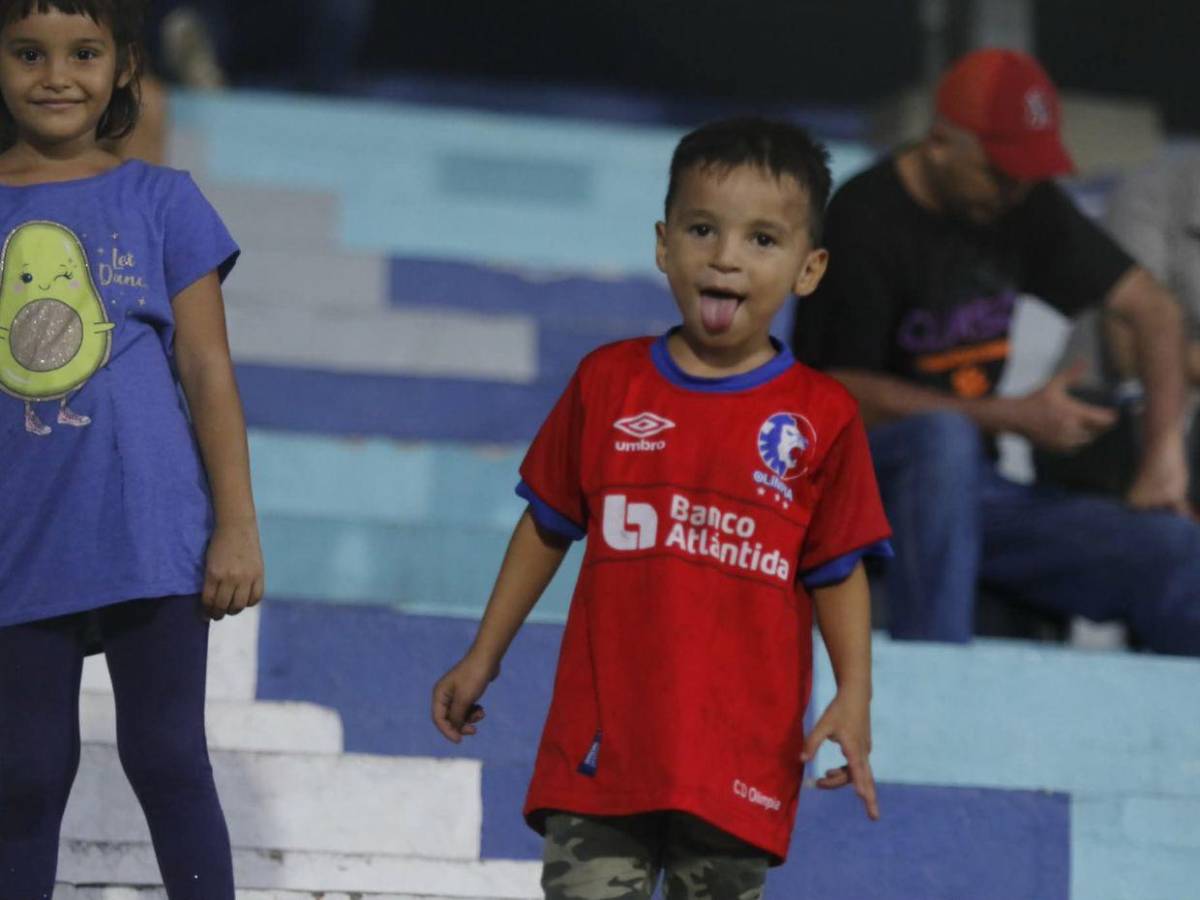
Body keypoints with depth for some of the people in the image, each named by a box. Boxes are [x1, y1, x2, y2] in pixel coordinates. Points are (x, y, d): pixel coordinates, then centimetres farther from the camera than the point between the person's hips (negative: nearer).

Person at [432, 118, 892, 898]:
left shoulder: (821, 418, -1)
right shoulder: (608, 384, 5)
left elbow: (837, 571, 4)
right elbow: (548, 527, 15)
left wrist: (854, 697, -8)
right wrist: (484, 657, 17)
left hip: (741, 752, -1)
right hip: (604, 737, 1)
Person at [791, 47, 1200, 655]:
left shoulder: (1027, 206, 8)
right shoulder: (865, 221, -12)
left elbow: (1150, 306, 14)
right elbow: (845, 397, -16)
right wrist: (1016, 417, -15)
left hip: (975, 491, 6)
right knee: (942, 434, -41)